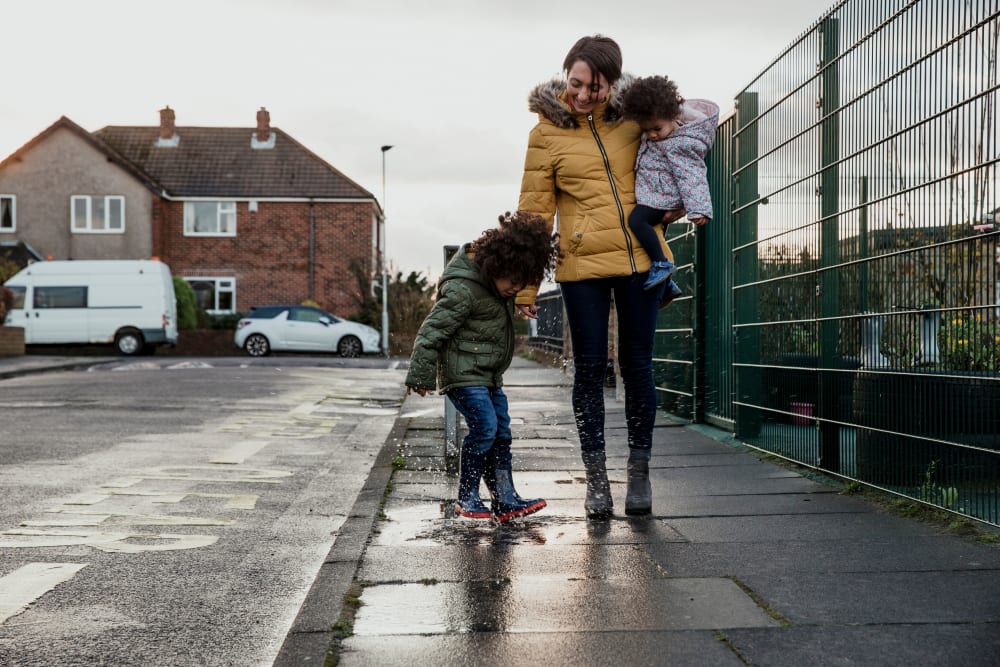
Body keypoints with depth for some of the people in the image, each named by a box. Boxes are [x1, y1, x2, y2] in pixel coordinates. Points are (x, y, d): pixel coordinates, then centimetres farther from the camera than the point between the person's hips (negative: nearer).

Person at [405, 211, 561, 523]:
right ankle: (467, 498, -4)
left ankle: (505, 499, 11)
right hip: (464, 374, -9)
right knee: (484, 427, -16)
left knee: (501, 432, 7)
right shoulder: (462, 289, -21)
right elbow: (432, 330, -19)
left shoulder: (499, 286, 6)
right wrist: (421, 375, -16)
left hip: (489, 375, 9)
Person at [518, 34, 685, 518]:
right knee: (590, 369, 4)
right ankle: (596, 479, 15)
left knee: (637, 365, 7)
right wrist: (525, 284, -1)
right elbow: (535, 211, 0)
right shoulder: (546, 132, -1)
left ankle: (640, 473, 20)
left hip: (641, 260, 2)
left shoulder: (632, 116, 4)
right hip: (583, 266, -2)